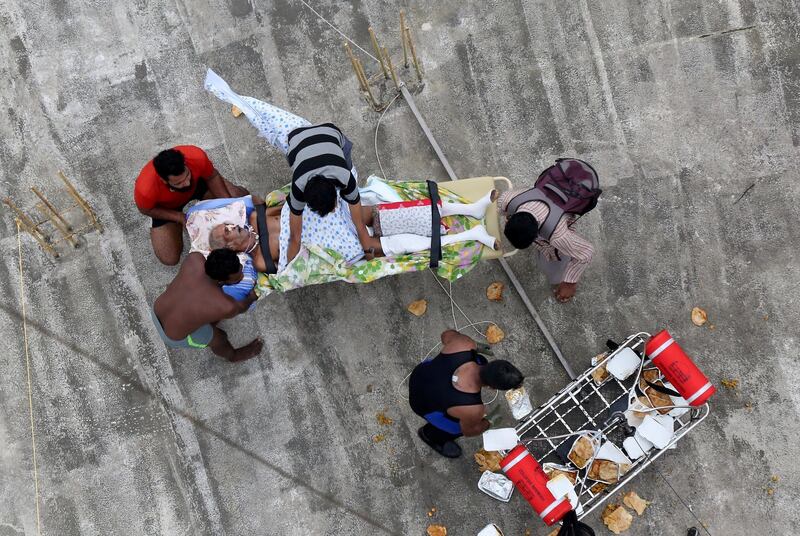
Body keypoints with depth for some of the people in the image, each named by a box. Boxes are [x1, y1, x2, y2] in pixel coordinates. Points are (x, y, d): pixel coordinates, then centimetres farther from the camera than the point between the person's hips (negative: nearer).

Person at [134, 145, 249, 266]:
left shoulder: (197, 157, -40)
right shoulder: (145, 189, -43)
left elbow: (212, 177, -17)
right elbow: (146, 210, -18)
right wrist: (180, 217, -24)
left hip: (197, 182, 2)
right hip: (167, 207, -2)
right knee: (169, 259, -7)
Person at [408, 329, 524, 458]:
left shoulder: (465, 344, -31)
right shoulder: (472, 409, -38)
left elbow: (447, 334, -7)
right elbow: (469, 431, -14)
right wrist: (490, 421, 4)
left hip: (420, 372, 5)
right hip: (423, 404, -5)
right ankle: (430, 435, 41)